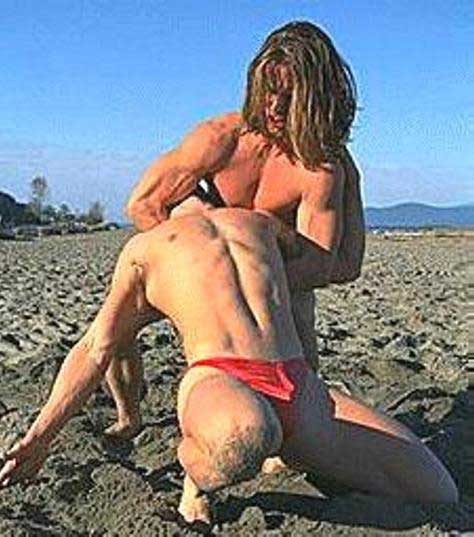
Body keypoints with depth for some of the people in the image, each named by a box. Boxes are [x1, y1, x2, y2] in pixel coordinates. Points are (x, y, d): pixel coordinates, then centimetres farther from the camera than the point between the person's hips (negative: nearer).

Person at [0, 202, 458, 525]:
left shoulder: (261, 223, 29)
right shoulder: (146, 248, 22)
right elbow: (97, 349, 20)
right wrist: (40, 435, 16)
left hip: (303, 393, 4)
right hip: (216, 382, -3)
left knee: (439, 494, -1)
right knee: (245, 439, -42)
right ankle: (197, 476, -4)